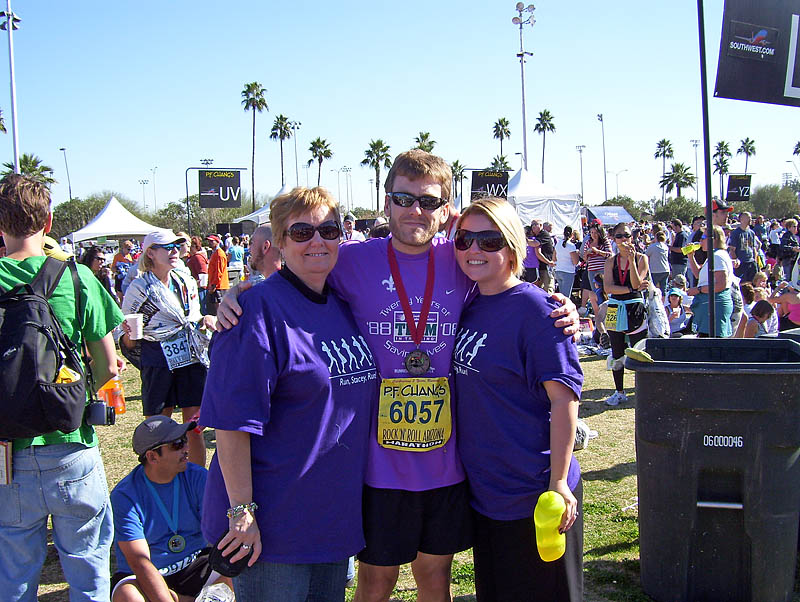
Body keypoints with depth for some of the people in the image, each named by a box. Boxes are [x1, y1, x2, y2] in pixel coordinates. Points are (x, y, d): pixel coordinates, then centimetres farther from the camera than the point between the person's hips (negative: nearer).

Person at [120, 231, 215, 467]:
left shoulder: (186, 281, 10)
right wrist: (129, 335, -25)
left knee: (194, 428, 7)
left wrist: (205, 319, 4)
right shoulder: (140, 288, -4)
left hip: (192, 359, 4)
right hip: (158, 362, -4)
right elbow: (128, 342, -2)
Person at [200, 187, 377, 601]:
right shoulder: (259, 309, -16)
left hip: (337, 515, 7)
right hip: (272, 523, -7)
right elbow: (233, 421, -20)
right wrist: (241, 512, -21)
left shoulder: (344, 307, 8)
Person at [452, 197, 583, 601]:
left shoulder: (534, 308, -15)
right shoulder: (468, 308, 6)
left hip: (533, 496, -7)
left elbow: (564, 398, -18)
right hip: (482, 490, 7)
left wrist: (558, 483, -19)